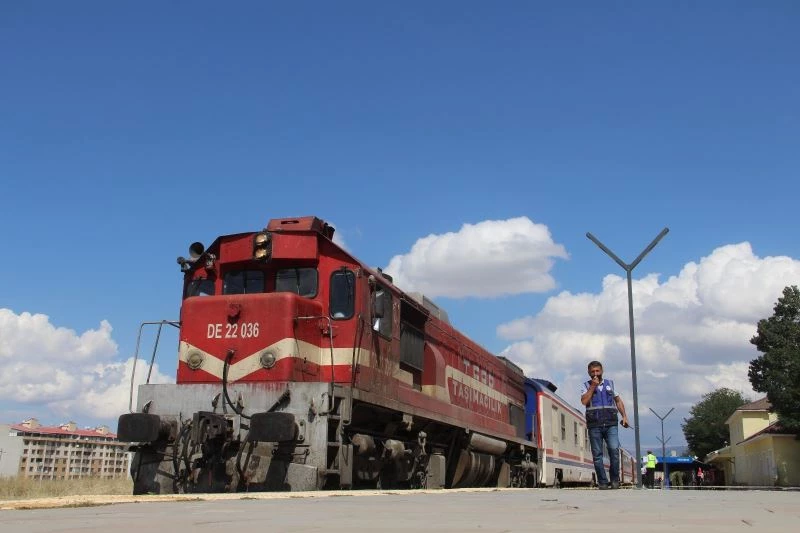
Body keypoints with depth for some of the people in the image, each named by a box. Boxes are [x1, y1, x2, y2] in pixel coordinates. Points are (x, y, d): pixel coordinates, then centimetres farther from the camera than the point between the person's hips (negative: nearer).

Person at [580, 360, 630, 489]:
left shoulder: (610, 384, 17)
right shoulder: (586, 386, 10)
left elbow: (618, 401, 19)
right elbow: (584, 401, -7)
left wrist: (624, 416, 8)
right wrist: (593, 386, -6)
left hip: (610, 424, 1)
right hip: (594, 425, -1)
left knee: (614, 449, -14)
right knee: (597, 454, -2)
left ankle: (615, 479, -1)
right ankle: (602, 482, 3)